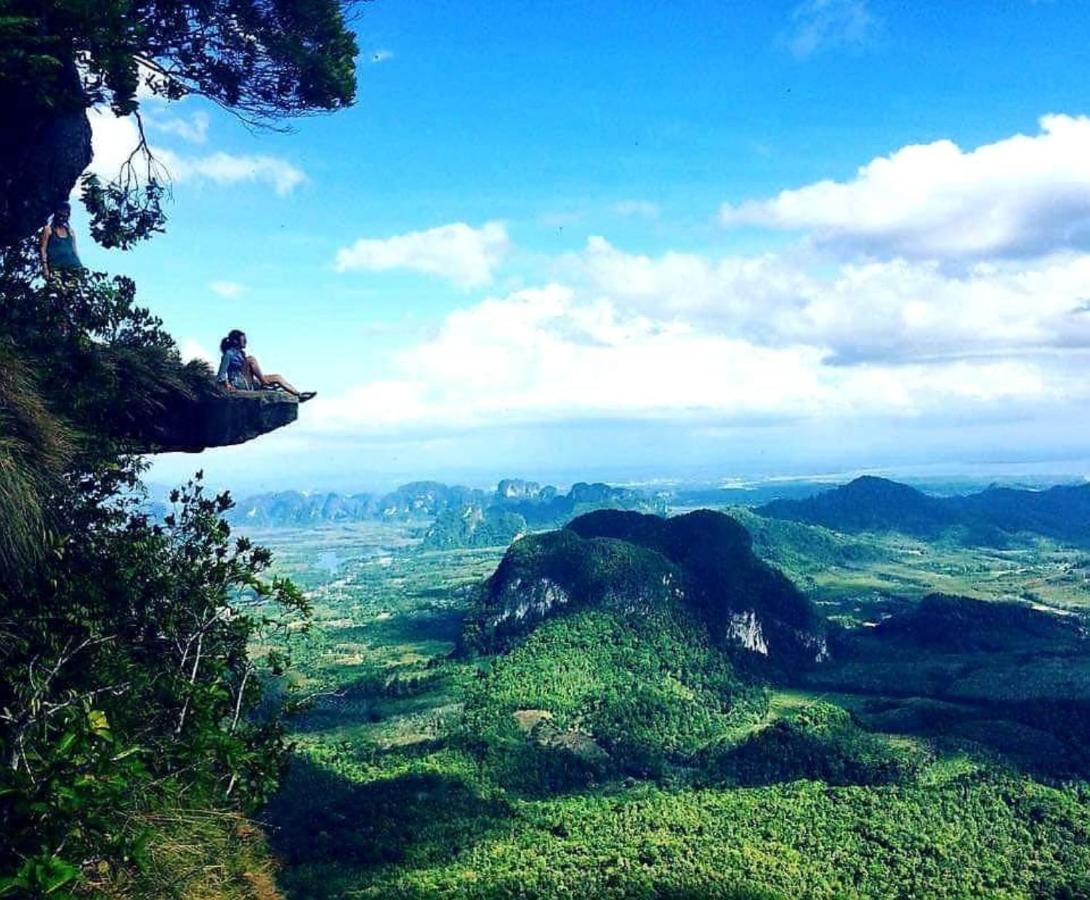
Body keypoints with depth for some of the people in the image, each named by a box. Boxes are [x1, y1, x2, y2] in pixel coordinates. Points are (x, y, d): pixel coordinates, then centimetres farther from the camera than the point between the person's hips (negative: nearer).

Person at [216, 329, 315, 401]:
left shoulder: (241, 353, 20)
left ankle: (298, 394, -8)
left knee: (277, 377, 0)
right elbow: (221, 373, -11)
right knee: (251, 359, -25)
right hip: (239, 384, -8)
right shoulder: (229, 354, -5)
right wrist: (227, 385, -24)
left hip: (249, 383, 8)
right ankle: (265, 384, -22)